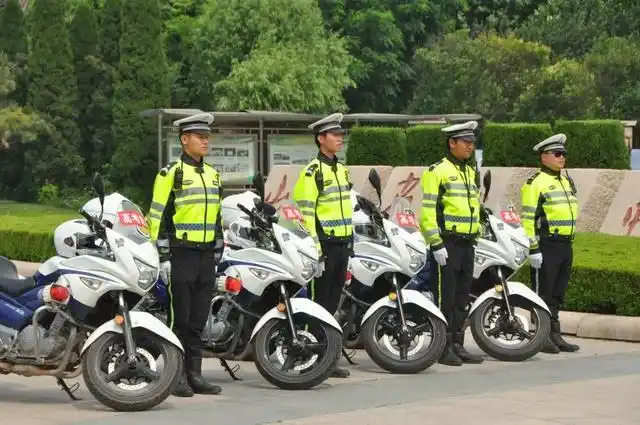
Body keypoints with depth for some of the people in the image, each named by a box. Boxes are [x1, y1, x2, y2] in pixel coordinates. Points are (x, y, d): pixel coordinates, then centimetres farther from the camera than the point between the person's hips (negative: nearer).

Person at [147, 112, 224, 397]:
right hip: (180, 254, -6)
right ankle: (176, 376, 0)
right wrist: (161, 253, -13)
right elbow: (157, 215, -8)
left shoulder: (212, 174, 16)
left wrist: (218, 250, 18)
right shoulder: (171, 173, -6)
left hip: (206, 255, 7)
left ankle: (194, 374, 13)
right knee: (180, 318, -5)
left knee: (198, 319, 9)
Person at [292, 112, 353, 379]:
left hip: (342, 244, 8)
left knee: (332, 302, 11)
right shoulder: (312, 172, -11)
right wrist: (314, 247, -20)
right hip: (324, 244, -8)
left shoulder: (341, 170, 17)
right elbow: (306, 212, -16)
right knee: (319, 302, -5)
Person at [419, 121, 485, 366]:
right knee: (445, 299, -5)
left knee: (462, 299, 11)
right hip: (446, 244, -8)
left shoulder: (471, 172, 18)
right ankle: (443, 348, -1)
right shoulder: (437, 171, -8)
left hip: (467, 244, 8)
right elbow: (428, 210, -14)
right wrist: (436, 244, -18)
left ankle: (457, 346, 17)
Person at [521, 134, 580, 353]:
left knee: (558, 293, 12)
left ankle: (555, 334, 17)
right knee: (543, 292, -4)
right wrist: (533, 248, -18)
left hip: (565, 245, 8)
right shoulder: (535, 183, -9)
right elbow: (528, 218, -14)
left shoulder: (566, 181, 18)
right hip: (546, 246, -8)